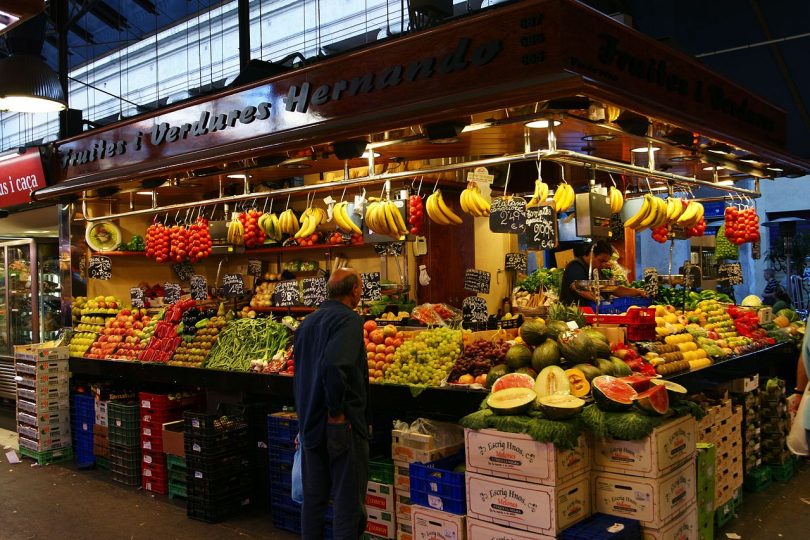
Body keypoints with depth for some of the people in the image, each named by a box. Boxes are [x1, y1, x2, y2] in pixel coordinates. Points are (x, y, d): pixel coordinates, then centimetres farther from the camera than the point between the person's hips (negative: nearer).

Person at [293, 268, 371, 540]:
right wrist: (337, 411, -20)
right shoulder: (349, 319, -15)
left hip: (309, 422, 8)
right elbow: (334, 365, -31)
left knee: (313, 497, 16)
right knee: (348, 498, 2)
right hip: (342, 425, -8)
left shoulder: (308, 322, 12)